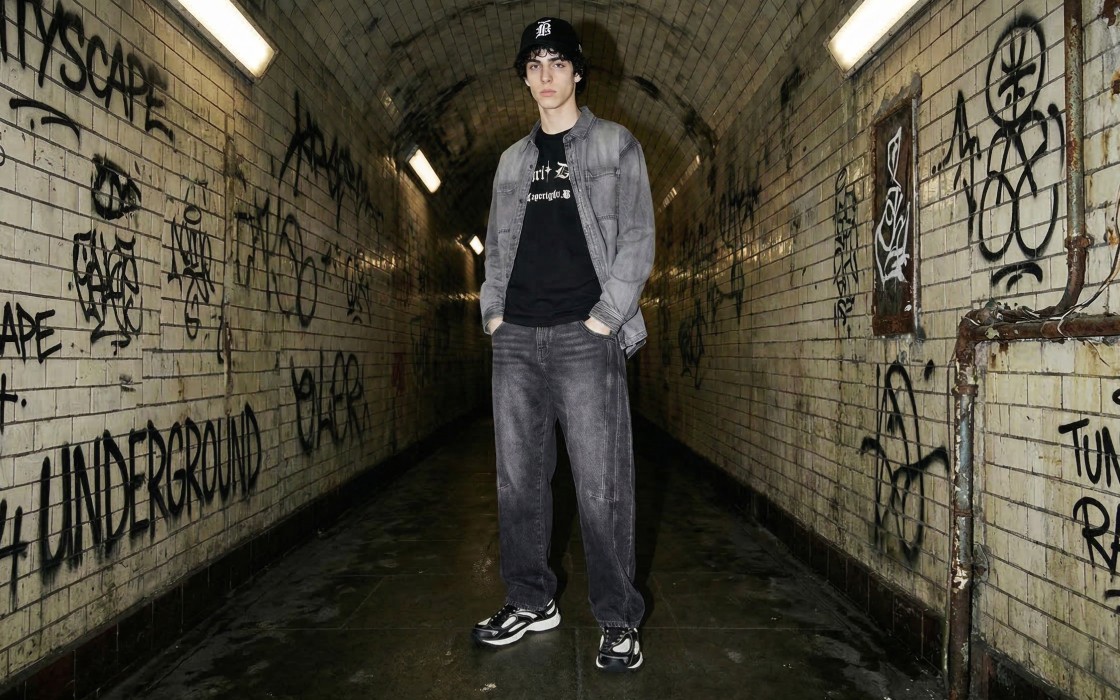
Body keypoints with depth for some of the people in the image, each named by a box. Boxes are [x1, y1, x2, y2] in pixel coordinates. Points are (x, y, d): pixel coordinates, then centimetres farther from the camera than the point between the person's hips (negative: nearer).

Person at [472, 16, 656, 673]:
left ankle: (619, 620, 10)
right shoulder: (513, 160, 20)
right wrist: (494, 311, 6)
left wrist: (606, 316, -10)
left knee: (601, 486, -5)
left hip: (585, 337, -4)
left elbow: (637, 240, -1)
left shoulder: (616, 145, 7)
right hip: (517, 340, 5)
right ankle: (532, 602, 23)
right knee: (519, 479, 8)